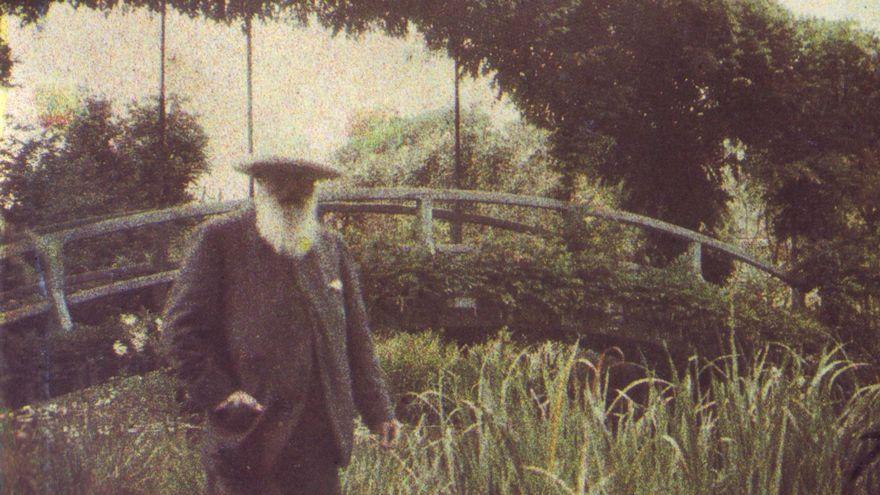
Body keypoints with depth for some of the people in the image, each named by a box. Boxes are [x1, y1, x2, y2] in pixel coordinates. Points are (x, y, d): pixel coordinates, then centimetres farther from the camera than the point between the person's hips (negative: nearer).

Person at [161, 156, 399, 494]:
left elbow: (356, 340, 17)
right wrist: (217, 393, -13)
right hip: (248, 438, -4)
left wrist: (377, 410, 12)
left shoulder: (333, 248, 15)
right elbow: (180, 325, -4)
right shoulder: (219, 239, 0)